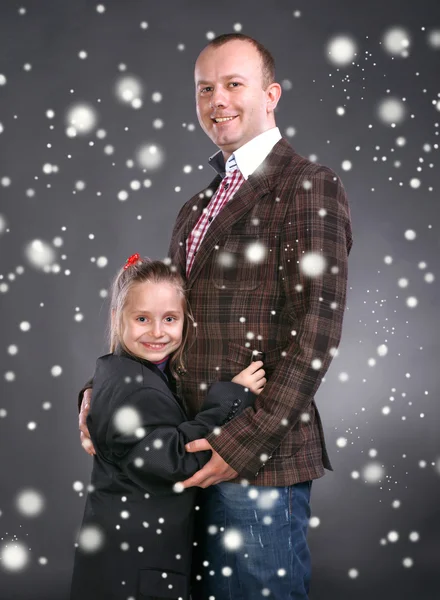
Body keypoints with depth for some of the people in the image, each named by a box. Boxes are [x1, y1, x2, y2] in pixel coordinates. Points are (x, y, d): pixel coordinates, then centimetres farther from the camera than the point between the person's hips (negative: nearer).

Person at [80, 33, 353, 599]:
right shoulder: (196, 208, 18)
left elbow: (316, 330, -14)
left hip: (258, 457, -7)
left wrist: (245, 443, -18)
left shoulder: (310, 185, -7)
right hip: (195, 452, 7)